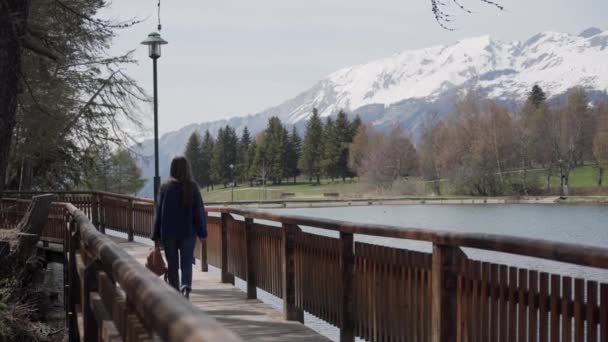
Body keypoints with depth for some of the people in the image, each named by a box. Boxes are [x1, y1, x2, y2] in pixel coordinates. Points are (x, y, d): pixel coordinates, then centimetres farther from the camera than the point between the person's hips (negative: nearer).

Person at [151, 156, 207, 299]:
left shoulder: (165, 187, -5)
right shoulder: (193, 187, -5)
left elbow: (158, 212, -2)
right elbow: (199, 211, -4)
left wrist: (157, 236, 3)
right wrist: (202, 231, 4)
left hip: (169, 233, 0)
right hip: (188, 232, 0)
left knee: (172, 265, 11)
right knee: (186, 263, 5)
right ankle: (186, 286, -20)